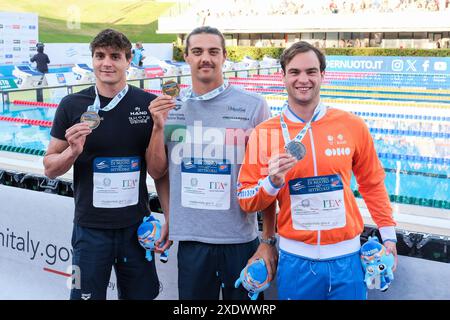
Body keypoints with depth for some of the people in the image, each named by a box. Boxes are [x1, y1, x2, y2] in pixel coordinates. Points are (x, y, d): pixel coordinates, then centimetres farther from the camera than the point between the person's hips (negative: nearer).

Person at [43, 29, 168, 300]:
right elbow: (50, 169, 1)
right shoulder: (72, 105, -3)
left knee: (140, 294, 14)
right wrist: (73, 151, -16)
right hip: (91, 227, 0)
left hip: (137, 226, 1)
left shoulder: (149, 104, -3)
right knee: (87, 295, 11)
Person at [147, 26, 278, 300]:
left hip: (242, 239, -2)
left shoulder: (253, 106, -5)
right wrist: (158, 128, -7)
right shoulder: (170, 107, 4)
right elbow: (157, 172, 8)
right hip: (190, 239, 2)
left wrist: (269, 241, -4)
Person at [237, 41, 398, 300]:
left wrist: (389, 236, 11)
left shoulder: (353, 126, -4)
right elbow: (246, 201, -1)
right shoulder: (264, 133, -5)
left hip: (346, 257, 1)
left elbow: (372, 183, 9)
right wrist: (272, 182, -19)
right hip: (295, 260, 0)